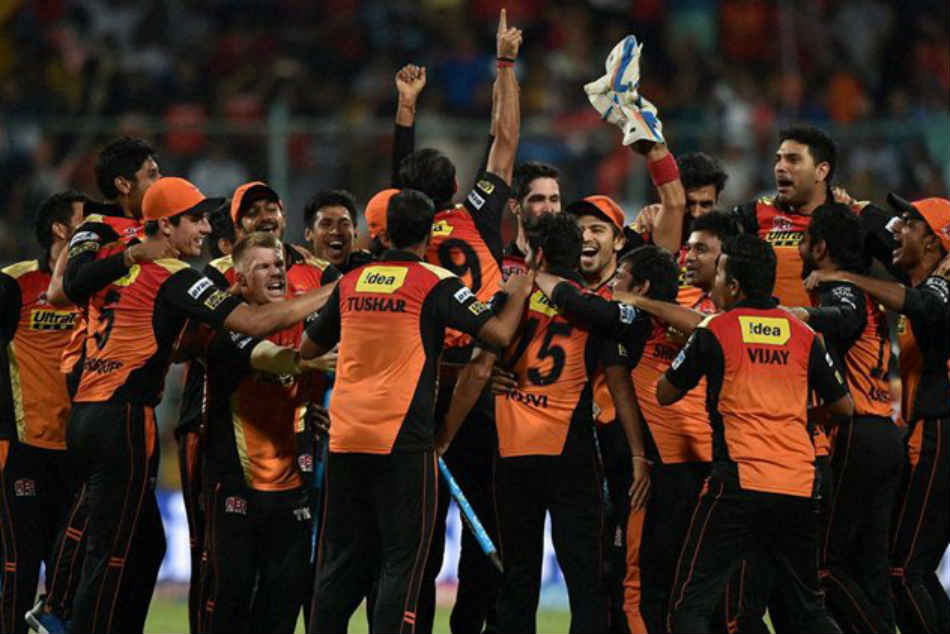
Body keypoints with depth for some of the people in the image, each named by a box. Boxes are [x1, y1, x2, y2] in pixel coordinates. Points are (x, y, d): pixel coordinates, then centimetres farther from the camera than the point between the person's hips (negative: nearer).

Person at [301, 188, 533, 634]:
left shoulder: (351, 282, 11)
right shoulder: (435, 284, -3)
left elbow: (308, 349, 23)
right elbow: (498, 333, -9)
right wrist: (518, 294, 10)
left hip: (344, 441, 5)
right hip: (402, 442, -5)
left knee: (341, 561, 12)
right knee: (402, 562, -1)